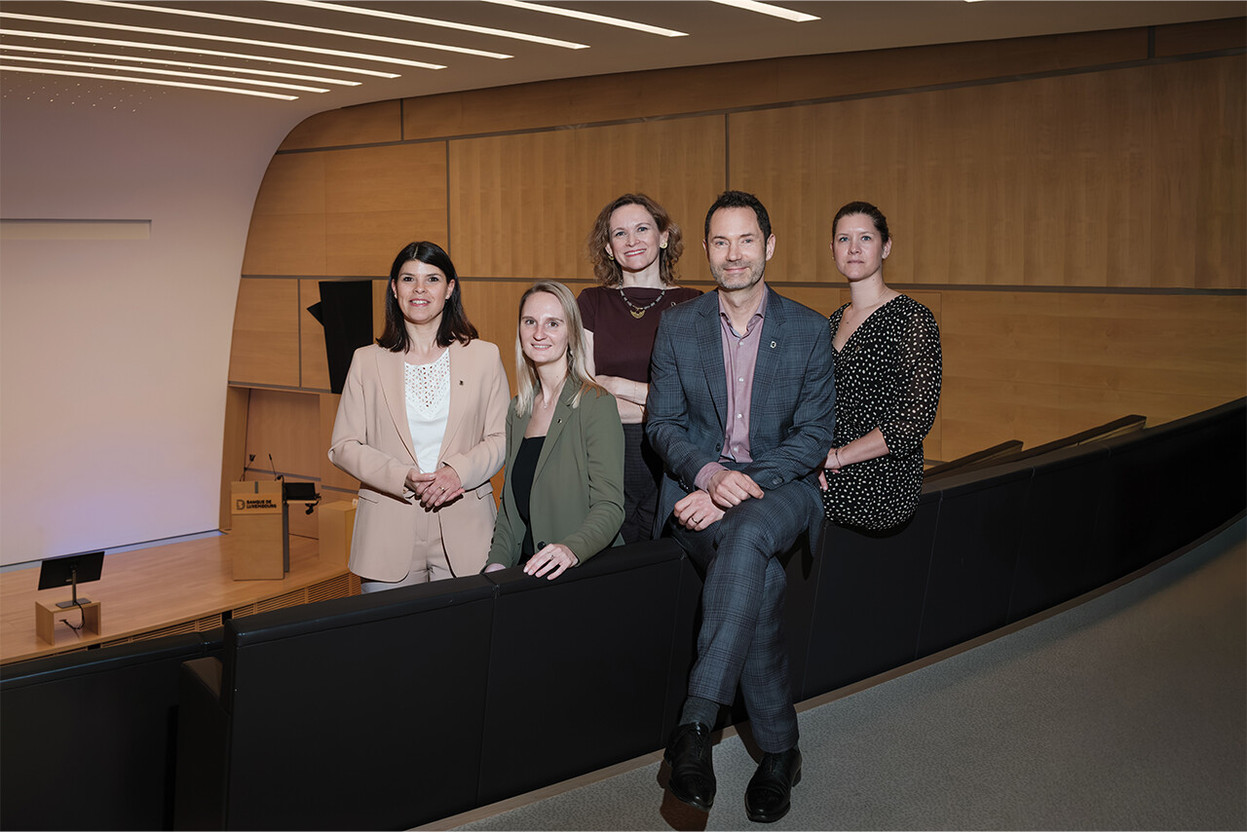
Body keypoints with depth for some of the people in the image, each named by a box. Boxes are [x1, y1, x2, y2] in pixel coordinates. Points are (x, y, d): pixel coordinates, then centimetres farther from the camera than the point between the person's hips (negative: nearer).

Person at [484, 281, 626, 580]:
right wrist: (498, 561, 1)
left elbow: (609, 506, -13)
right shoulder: (518, 410, 13)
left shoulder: (596, 404, -7)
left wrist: (571, 549, -31)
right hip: (526, 572, 5)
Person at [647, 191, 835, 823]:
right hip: (697, 484, 1)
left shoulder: (808, 330, 5)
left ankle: (695, 724, -37)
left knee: (745, 535, -38)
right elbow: (662, 425, 4)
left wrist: (740, 488, -16)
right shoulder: (677, 326, 8)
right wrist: (711, 474, -18)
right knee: (760, 581, -31)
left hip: (779, 486, -1)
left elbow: (814, 436, -1)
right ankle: (778, 752, -16)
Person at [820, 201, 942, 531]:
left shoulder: (912, 318, -8)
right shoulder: (833, 322, 15)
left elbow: (916, 419, -15)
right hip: (832, 475, 6)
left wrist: (835, 456, -14)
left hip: (881, 483, -6)